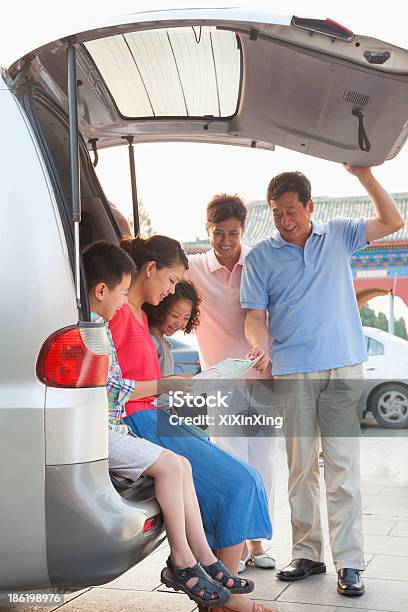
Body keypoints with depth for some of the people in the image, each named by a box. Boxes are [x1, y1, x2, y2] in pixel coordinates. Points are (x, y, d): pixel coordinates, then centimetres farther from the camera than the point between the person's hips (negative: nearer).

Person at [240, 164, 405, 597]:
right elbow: (255, 315, 2)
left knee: (343, 467, -2)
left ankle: (349, 563, 3)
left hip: (342, 369, 0)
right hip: (292, 373, 0)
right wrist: (260, 346, -20)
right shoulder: (261, 257, 6)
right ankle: (306, 554, 17)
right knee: (301, 467, 6)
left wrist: (364, 174, -1)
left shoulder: (339, 235, 10)